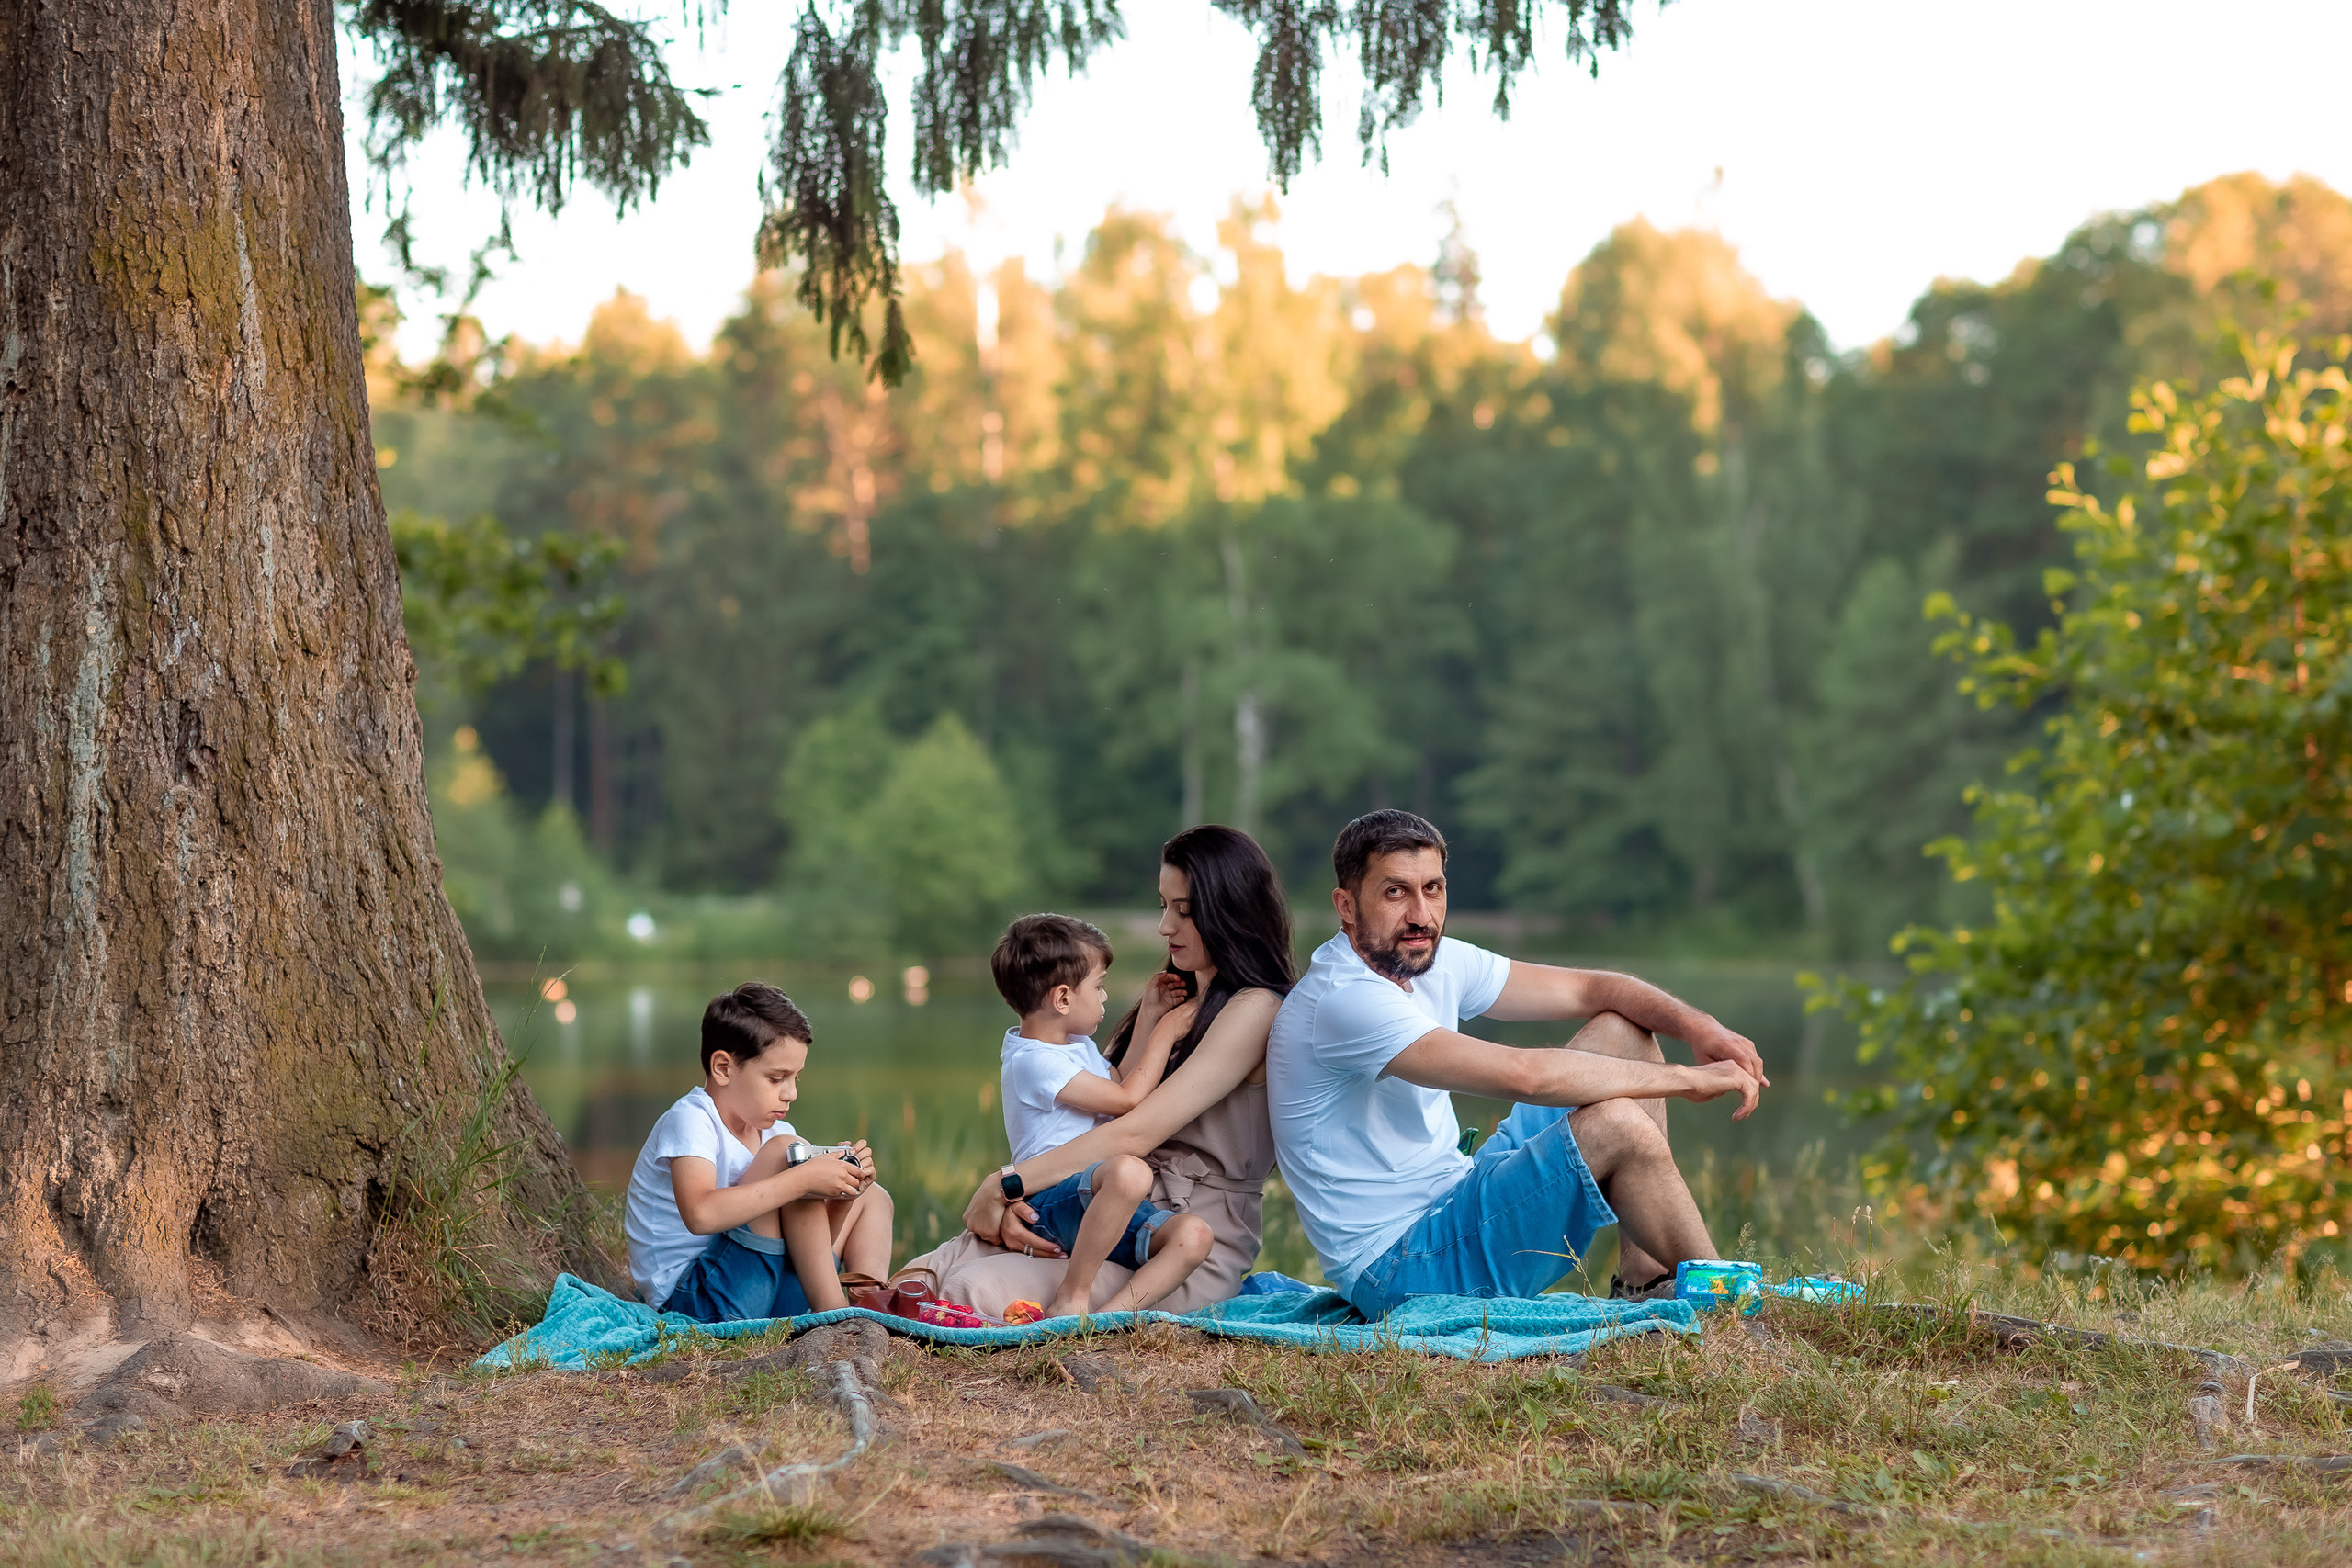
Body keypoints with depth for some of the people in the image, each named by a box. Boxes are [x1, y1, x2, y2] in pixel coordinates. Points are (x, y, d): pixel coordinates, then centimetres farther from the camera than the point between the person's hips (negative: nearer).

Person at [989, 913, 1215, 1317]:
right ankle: (1072, 1297, -30)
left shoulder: (1078, 1046, 20)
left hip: (1104, 1208, 9)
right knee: (1129, 1171, -41)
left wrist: (1148, 1018, 26)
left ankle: (1112, 1313, -34)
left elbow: (1122, 1085, 36)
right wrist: (1165, 1033, 1)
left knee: (1193, 1236, -18)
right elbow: (1127, 1100, -12)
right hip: (1051, 1202, -9)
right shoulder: (1033, 1060, -11)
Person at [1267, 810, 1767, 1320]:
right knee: (1616, 1125, -24)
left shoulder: (1433, 961, 5)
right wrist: (1685, 1078, -23)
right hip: (1394, 1272, -10)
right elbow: (1523, 1075, -32)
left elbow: (1588, 989, 11)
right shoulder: (1344, 999, -25)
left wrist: (1696, 1025, -9)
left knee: (1622, 1032, 8)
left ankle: (1645, 1278, 4)